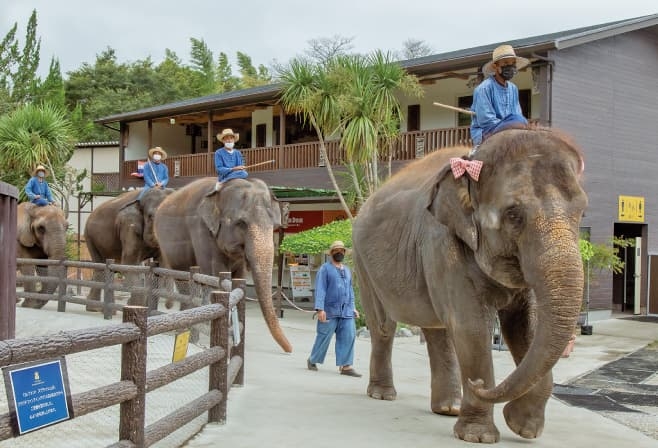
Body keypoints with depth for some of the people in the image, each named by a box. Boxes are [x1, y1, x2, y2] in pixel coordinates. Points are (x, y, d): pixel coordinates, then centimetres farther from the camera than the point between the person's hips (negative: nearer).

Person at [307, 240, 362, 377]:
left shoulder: (347, 270, 17)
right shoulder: (325, 269, -3)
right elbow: (320, 290, -10)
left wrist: (353, 308, 17)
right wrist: (320, 309, -19)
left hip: (346, 312, 6)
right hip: (330, 311, -5)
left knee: (348, 337, -4)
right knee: (324, 337, 2)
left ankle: (345, 366, -3)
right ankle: (312, 360, 22)